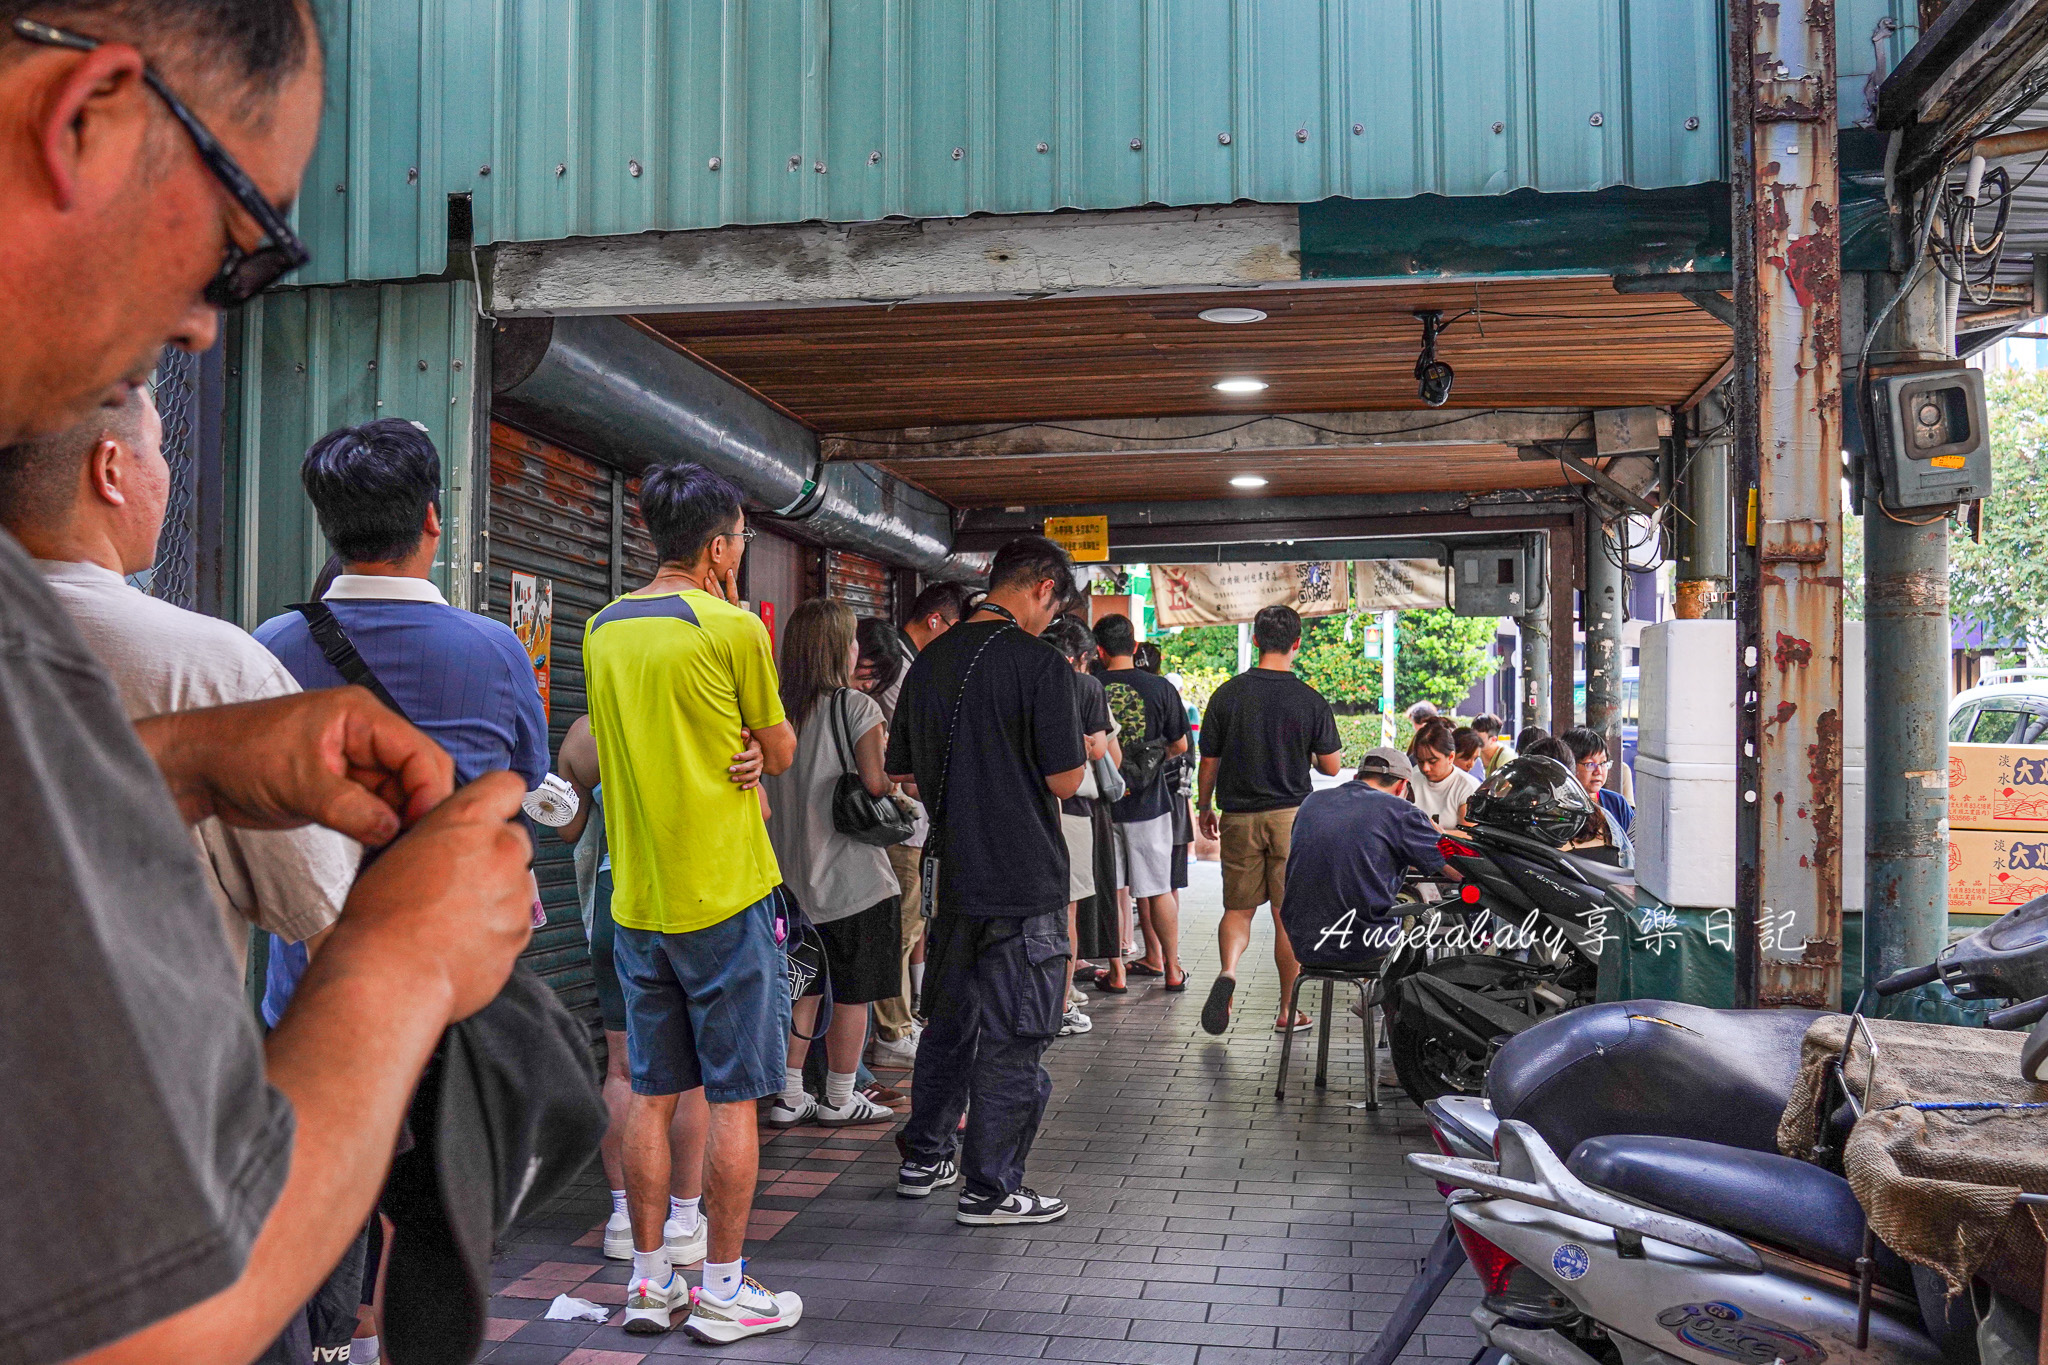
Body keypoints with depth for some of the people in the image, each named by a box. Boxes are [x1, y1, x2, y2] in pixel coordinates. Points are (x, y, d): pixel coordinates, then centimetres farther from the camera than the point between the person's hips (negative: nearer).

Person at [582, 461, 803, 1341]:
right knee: (733, 1097, 3)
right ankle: (723, 1289, 9)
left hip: (635, 898, 6)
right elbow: (781, 752, -1)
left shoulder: (602, 630, 8)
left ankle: (649, 1279, 20)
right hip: (725, 892, -6)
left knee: (652, 1094, 13)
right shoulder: (733, 628, -12)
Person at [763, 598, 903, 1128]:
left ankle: (790, 1097, 17)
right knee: (851, 996, 7)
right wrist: (881, 747, 2)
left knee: (804, 988, 15)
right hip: (850, 874, -6)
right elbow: (876, 786, -15)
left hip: (791, 875, 6)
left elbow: (766, 792, 5)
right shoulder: (856, 707, -12)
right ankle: (839, 1100, 16)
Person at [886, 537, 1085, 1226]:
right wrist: (1089, 751, 7)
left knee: (949, 1019, 20)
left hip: (950, 875, 7)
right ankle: (991, 1189, 10)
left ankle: (923, 1158, 30)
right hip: (1023, 881, -7)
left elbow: (900, 772, 14)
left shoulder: (930, 661, 7)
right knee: (1014, 1038, 3)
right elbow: (1065, 780, -13)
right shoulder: (1040, 663, -14)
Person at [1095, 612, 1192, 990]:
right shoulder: (1160, 688, -6)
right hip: (1148, 800, 0)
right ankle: (1171, 968, 15)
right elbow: (1180, 746, 3)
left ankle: (1116, 969, 13)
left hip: (1102, 802, 1)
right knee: (1158, 889, 8)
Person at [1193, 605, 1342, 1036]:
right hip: (1292, 817, -1)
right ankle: (1287, 1011, 12)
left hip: (1239, 818, 1)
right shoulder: (1311, 701, -6)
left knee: (1238, 908, 12)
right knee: (1289, 915, 7)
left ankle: (1228, 969, -16)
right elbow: (1331, 767, -1)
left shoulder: (1227, 695, -3)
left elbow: (1208, 762, 2)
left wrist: (1204, 808, 17)